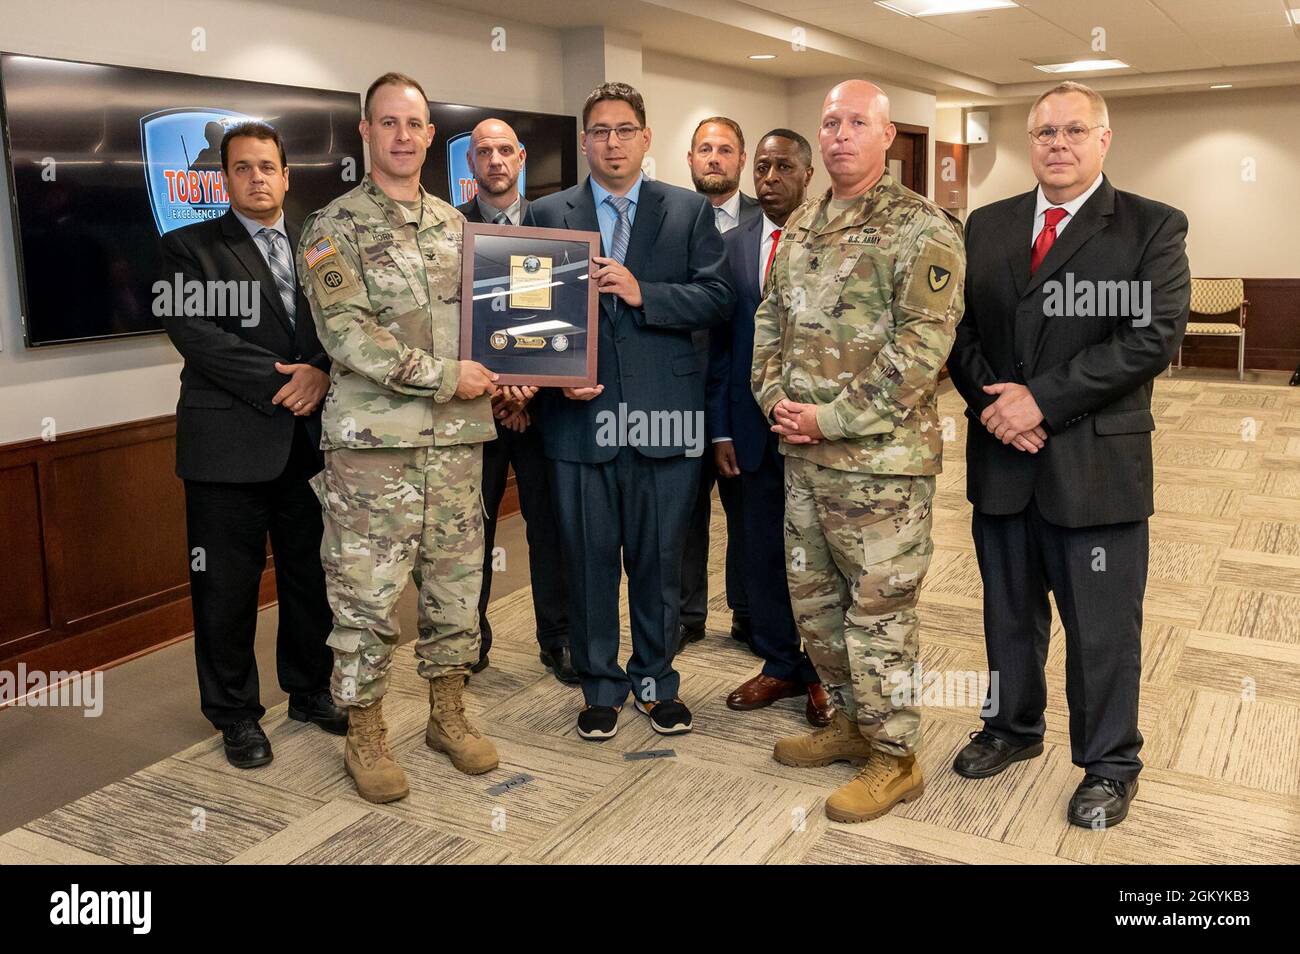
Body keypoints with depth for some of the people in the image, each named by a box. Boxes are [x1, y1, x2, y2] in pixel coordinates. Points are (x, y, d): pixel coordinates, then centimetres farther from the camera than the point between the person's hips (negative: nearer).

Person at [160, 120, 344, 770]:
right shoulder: (189, 247, 2)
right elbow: (193, 332, -11)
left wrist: (321, 370, -14)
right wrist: (279, 382, -16)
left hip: (310, 439, 4)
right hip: (230, 442, -3)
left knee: (311, 575, 12)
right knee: (227, 586, 4)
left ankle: (310, 691, 30)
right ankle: (235, 713, 20)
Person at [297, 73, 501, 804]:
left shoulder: (455, 224, 13)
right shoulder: (335, 226, -4)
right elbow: (347, 334, -14)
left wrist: (500, 376, 1)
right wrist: (445, 376, -16)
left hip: (457, 437, 5)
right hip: (374, 439, -5)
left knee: (457, 584, 11)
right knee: (368, 593, 1)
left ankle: (449, 713, 28)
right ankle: (365, 735, 17)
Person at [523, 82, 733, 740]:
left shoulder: (689, 211, 8)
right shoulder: (547, 215, 8)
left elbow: (717, 299, -2)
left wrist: (642, 293, -15)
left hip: (664, 413, 0)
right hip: (580, 411, 0)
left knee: (660, 557, 9)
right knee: (588, 558, 8)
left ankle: (655, 680, 27)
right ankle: (601, 685, 25)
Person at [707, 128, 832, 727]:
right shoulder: (732, 246, 8)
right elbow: (720, 344, 7)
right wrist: (720, 430, 3)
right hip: (755, 430, 4)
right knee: (762, 554, 12)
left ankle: (826, 674, 26)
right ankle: (781, 666, 30)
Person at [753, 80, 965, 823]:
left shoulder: (922, 229, -10)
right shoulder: (801, 227, 13)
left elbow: (922, 348, -17)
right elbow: (771, 321, 16)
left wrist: (833, 417, -18)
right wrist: (775, 399, -2)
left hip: (882, 457, -7)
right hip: (804, 454, 8)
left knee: (878, 609, 2)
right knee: (814, 599, 17)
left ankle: (895, 759, 19)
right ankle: (853, 721, 36)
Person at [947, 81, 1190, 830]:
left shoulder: (1153, 228, -3)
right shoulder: (987, 225, 10)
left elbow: (1154, 338, -14)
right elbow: (961, 326, 7)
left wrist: (1043, 400, -19)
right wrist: (990, 400, -11)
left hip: (1096, 462, -4)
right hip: (1001, 458, 4)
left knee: (1103, 627, 6)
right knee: (1009, 611, 18)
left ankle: (1110, 765, 25)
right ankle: (1013, 727, 38)